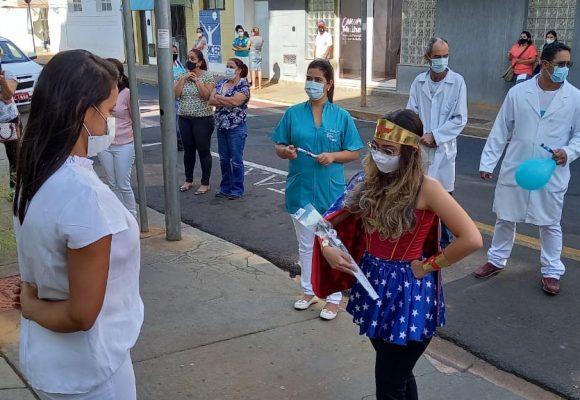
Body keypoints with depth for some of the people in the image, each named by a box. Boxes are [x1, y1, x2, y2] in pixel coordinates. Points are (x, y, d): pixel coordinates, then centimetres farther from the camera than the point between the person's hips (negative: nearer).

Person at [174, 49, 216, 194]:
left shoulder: (207, 76, -6)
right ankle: (188, 180, 28)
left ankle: (205, 183, 11)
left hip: (202, 119, -5)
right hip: (184, 118, 5)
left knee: (203, 151, 1)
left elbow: (207, 95, -17)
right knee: (188, 150, 14)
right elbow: (176, 94, -5)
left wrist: (196, 80, -18)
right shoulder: (182, 76, 7)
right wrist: (184, 78, -12)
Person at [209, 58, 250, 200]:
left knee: (236, 160, 1)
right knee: (224, 159, 13)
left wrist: (219, 97, -10)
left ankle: (237, 189, 11)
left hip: (236, 128, -6)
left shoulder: (243, 86, -8)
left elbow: (235, 101, -25)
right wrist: (228, 101, -15)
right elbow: (211, 100, -1)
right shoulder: (221, 83, 10)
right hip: (221, 127, 6)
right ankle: (225, 187, 24)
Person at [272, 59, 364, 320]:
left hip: (330, 191, -2)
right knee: (305, 244, 17)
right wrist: (285, 151, -18)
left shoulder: (342, 117, -5)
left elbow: (354, 153, 0)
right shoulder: (293, 113, -1)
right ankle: (309, 291, 35)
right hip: (300, 190, 3)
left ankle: (333, 298, 23)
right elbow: (279, 147, 5)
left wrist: (333, 156, -19)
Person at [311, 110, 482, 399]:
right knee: (399, 374, 23)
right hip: (372, 285, 6)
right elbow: (331, 221, 6)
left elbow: (472, 239, -24)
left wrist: (427, 266, -16)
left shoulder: (426, 188, -19)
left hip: (407, 293, -6)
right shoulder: (368, 181, -1)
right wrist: (327, 248, -14)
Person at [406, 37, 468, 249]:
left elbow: (460, 119, -8)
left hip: (443, 149, -2)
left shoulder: (457, 81, -6)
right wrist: (420, 136, -13)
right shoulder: (419, 81, 1)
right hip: (420, 148, 2)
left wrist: (435, 136, -13)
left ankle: (446, 242, 21)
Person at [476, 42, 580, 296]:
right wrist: (488, 162, 0)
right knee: (505, 218, 13)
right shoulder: (518, 92, -4)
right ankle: (496, 260, 32)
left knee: (550, 224, 11)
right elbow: (500, 131, 1)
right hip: (515, 169, 1)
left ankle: (551, 271, 27)